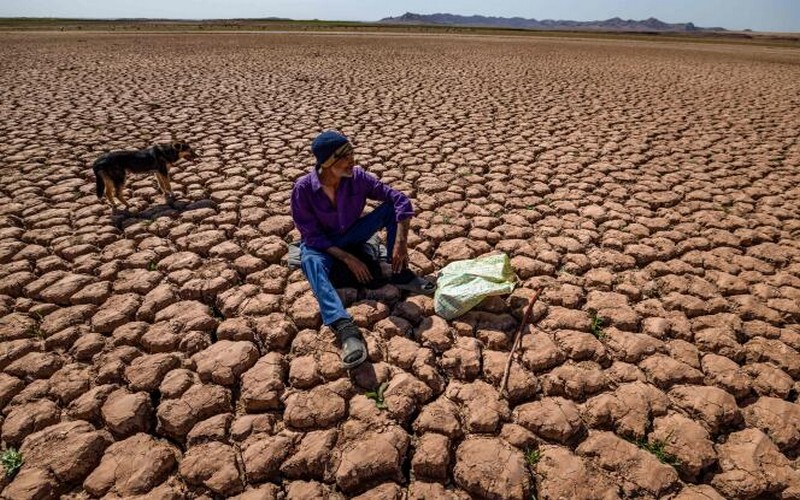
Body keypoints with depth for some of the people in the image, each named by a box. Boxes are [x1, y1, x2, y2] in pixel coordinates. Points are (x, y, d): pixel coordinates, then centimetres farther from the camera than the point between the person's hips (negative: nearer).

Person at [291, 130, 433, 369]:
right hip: (320, 245, -3)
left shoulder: (358, 177, -17)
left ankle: (400, 274, -14)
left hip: (351, 235, 3)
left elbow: (399, 198, -18)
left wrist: (401, 242, -29)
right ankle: (346, 328, -59)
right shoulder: (303, 189, -24)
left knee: (391, 206, -17)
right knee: (311, 261, -40)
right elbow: (311, 237, -20)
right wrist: (347, 258, -29)